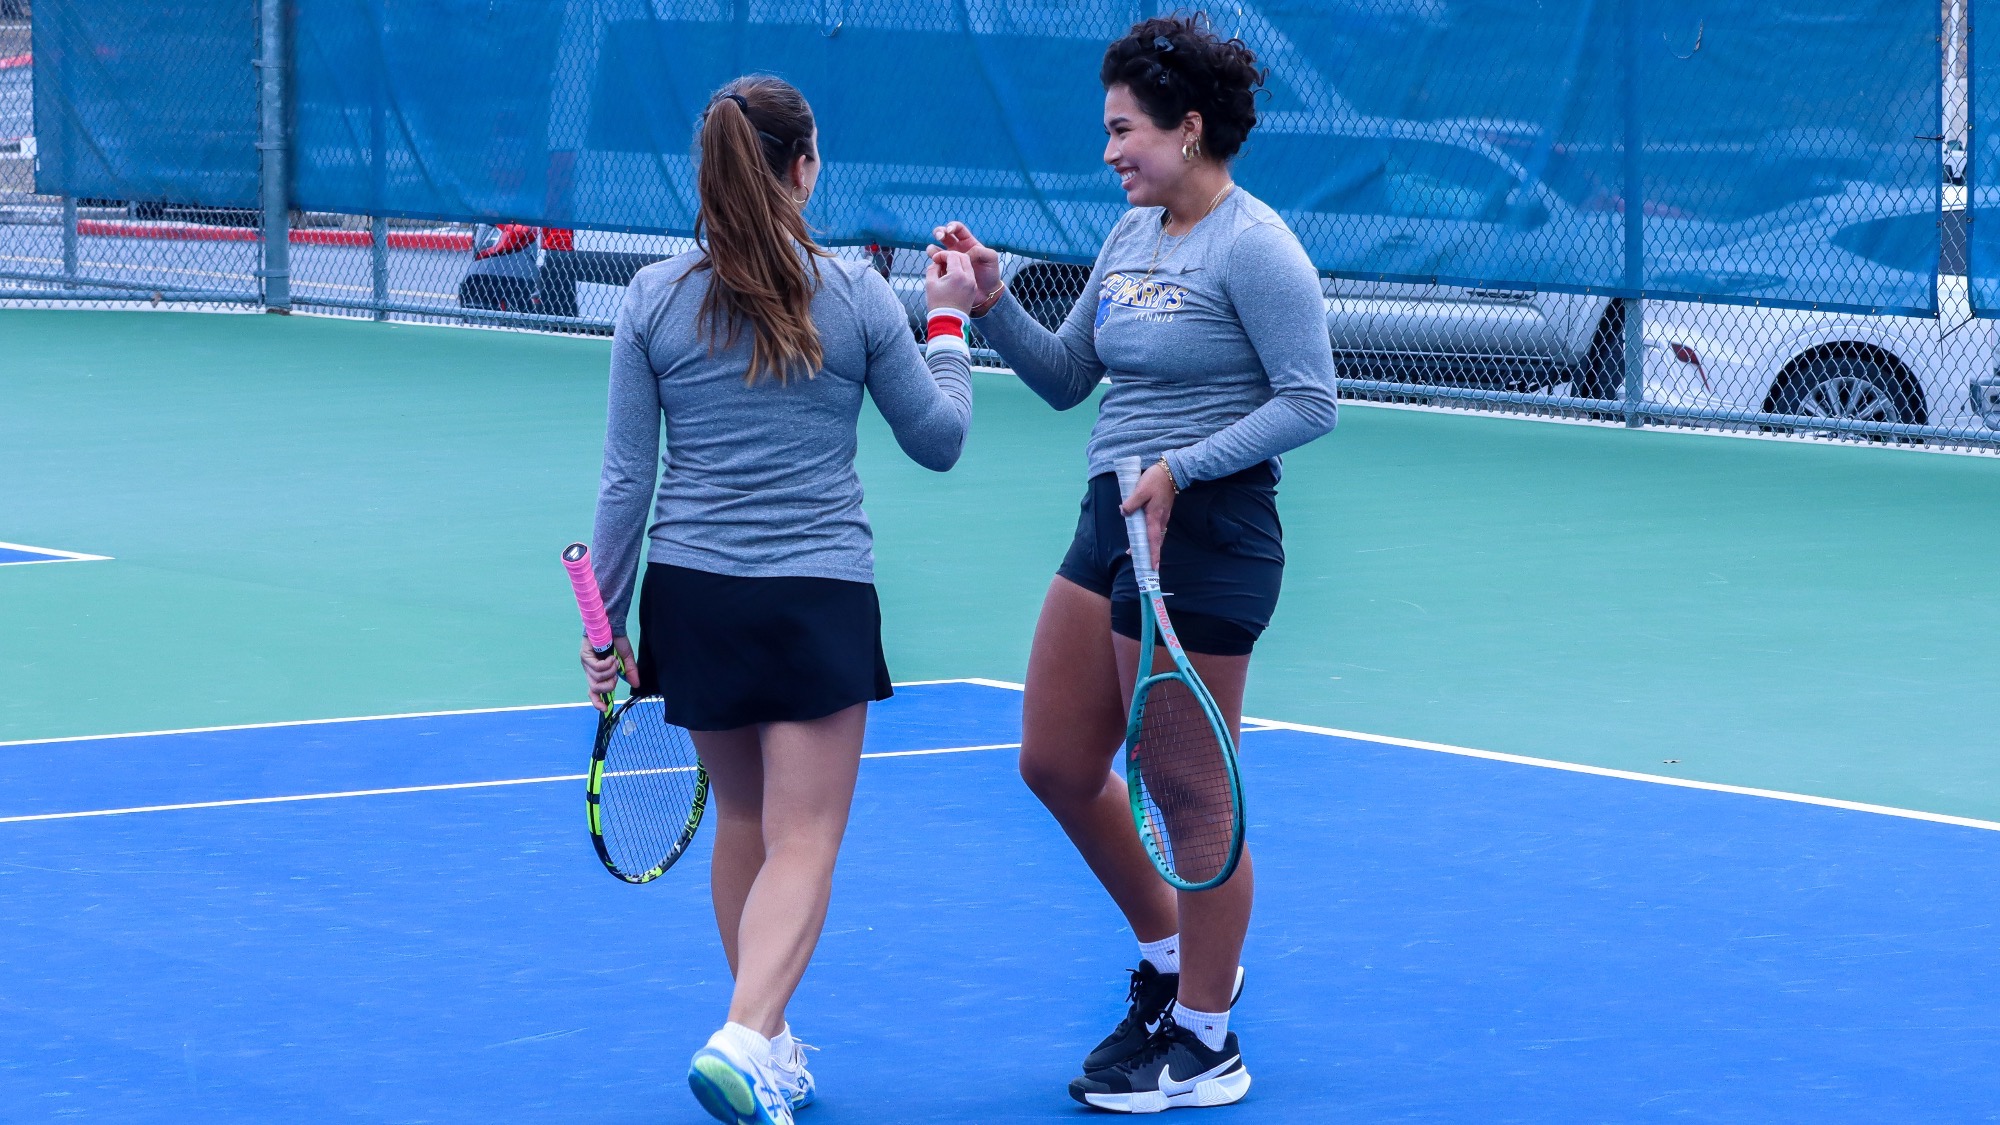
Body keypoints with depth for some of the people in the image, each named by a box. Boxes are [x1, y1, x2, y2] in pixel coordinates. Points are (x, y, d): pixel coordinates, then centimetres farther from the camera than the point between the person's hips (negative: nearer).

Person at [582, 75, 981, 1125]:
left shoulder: (654, 298, -2)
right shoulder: (855, 295, -5)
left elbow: (626, 479, 0)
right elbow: (939, 439, 6)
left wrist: (606, 624, 7)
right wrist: (950, 322, 20)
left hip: (692, 595, 3)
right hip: (819, 596, -3)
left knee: (742, 826, 19)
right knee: (802, 844, -2)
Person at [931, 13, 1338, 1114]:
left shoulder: (1252, 245, -14)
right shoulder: (1132, 236, 11)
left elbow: (1308, 401, -16)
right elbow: (1064, 377, 17)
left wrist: (1181, 468, -21)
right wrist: (992, 302, 2)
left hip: (1203, 537, -9)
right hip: (1110, 524, 9)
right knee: (1056, 764, 13)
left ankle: (1204, 1044, 13)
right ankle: (1173, 960, 32)